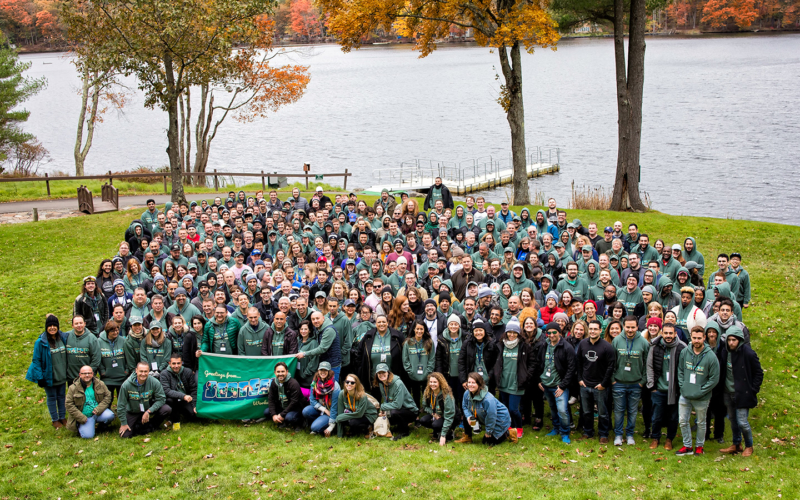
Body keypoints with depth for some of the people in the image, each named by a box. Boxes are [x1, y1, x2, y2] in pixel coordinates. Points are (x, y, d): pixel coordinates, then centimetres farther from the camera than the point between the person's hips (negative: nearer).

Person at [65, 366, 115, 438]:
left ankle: (102, 424, 7)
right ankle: (80, 427, 15)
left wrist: (98, 409, -13)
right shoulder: (73, 388, -5)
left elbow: (107, 396, 3)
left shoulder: (100, 384, 2)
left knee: (110, 416, -30)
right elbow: (69, 405, -5)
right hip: (85, 416, -2)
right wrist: (82, 418, -12)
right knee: (87, 435, -22)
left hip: (98, 412, 2)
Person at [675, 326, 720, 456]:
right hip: (685, 396, 3)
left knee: (701, 423, 13)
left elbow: (714, 379, -11)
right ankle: (687, 446, 23)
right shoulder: (685, 353, -3)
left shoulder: (711, 356, -14)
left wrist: (700, 391, -14)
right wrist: (682, 386, -1)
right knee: (683, 421, 8)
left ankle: (699, 446, 30)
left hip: (701, 398, -3)